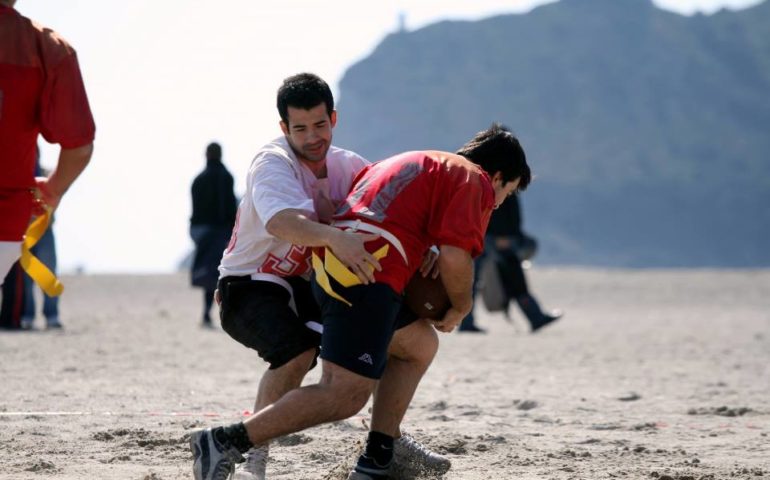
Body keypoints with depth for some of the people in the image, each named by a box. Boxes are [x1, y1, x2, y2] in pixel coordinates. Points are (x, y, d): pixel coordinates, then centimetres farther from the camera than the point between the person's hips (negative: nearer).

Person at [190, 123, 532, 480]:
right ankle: (225, 441, -20)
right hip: (367, 276, -9)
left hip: (327, 264, 10)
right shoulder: (476, 181, 7)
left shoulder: (411, 161, 32)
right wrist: (460, 307, 8)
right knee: (346, 395, -12)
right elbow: (454, 255, -8)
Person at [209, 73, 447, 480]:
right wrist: (334, 237, -60)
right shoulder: (272, 163, -20)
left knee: (420, 340, 2)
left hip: (314, 287, 7)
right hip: (250, 286, -7)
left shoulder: (347, 166, 2)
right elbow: (281, 222, -41)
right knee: (297, 352, -38)